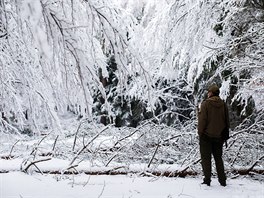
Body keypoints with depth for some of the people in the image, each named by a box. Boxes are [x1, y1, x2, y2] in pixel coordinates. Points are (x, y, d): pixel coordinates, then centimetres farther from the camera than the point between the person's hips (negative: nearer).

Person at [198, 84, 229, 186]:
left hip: (207, 136, -4)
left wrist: (200, 133, -5)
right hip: (219, 136, 5)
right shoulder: (223, 104, 3)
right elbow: (227, 121, 7)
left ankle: (207, 180, 3)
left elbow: (202, 120, -13)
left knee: (206, 158, 4)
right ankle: (222, 180, 14)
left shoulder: (205, 103, -11)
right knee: (218, 157, 14)